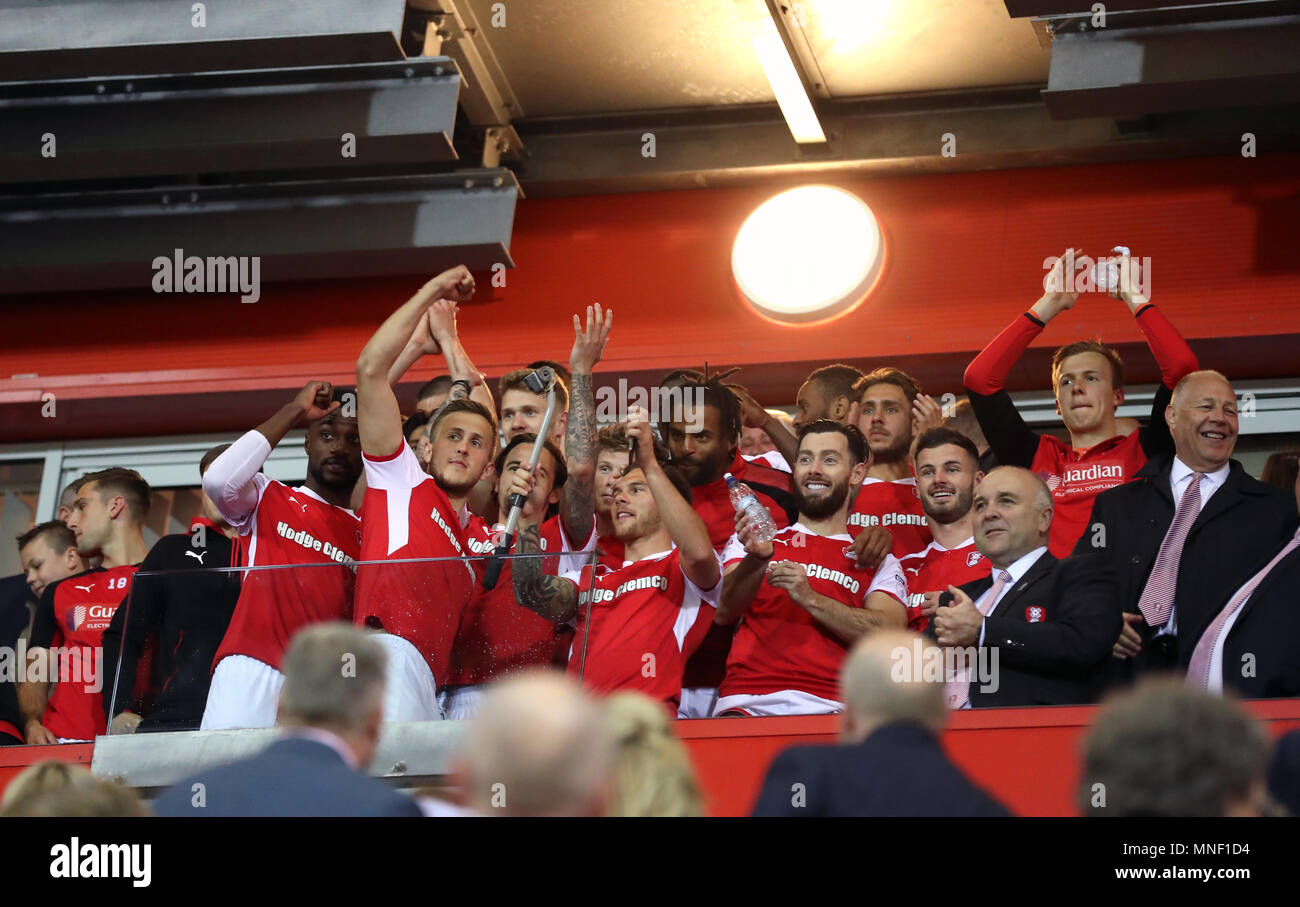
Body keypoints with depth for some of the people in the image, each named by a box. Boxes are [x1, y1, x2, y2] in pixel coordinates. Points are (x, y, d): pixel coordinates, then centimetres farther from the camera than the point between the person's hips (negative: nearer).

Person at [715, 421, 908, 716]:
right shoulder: (755, 541, 22)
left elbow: (888, 634, -1)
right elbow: (723, 613, 4)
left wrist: (809, 598, -10)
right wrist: (756, 560, -15)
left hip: (827, 709, 0)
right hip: (745, 705, 0)